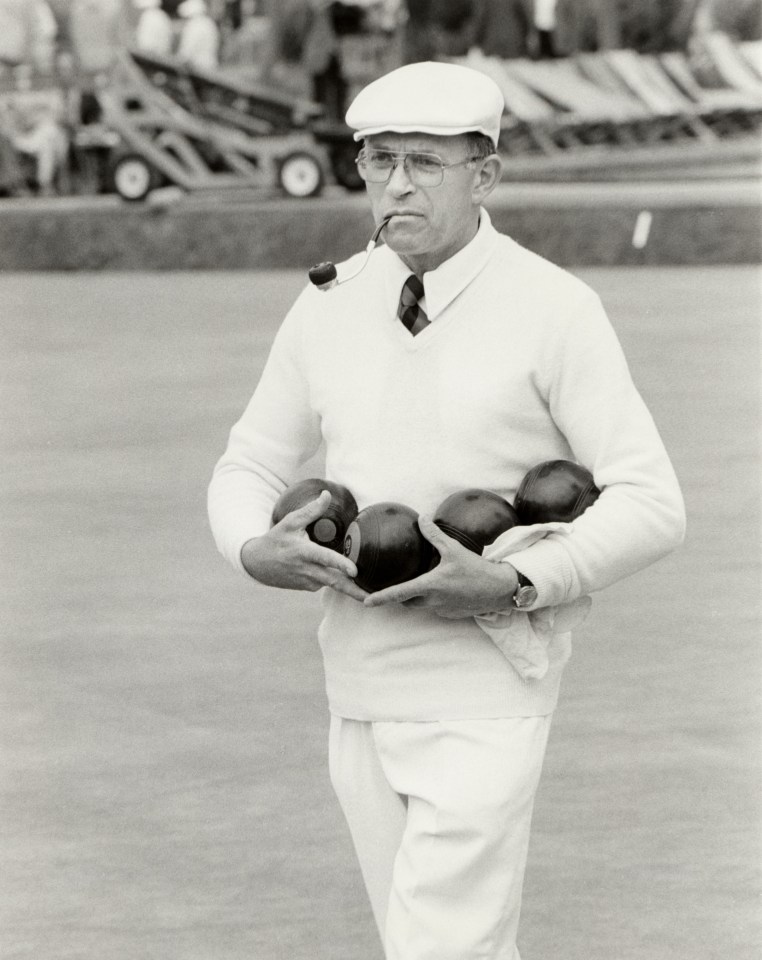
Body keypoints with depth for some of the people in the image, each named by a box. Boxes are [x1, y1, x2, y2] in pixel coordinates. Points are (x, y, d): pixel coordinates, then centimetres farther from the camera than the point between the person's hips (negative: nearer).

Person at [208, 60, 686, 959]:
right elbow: (247, 468, 14)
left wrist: (511, 587, -25)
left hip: (482, 696, -5)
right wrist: (256, 551, -9)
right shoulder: (330, 307, 5)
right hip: (359, 687, 5)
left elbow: (651, 505, -13)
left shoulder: (553, 310, -10)